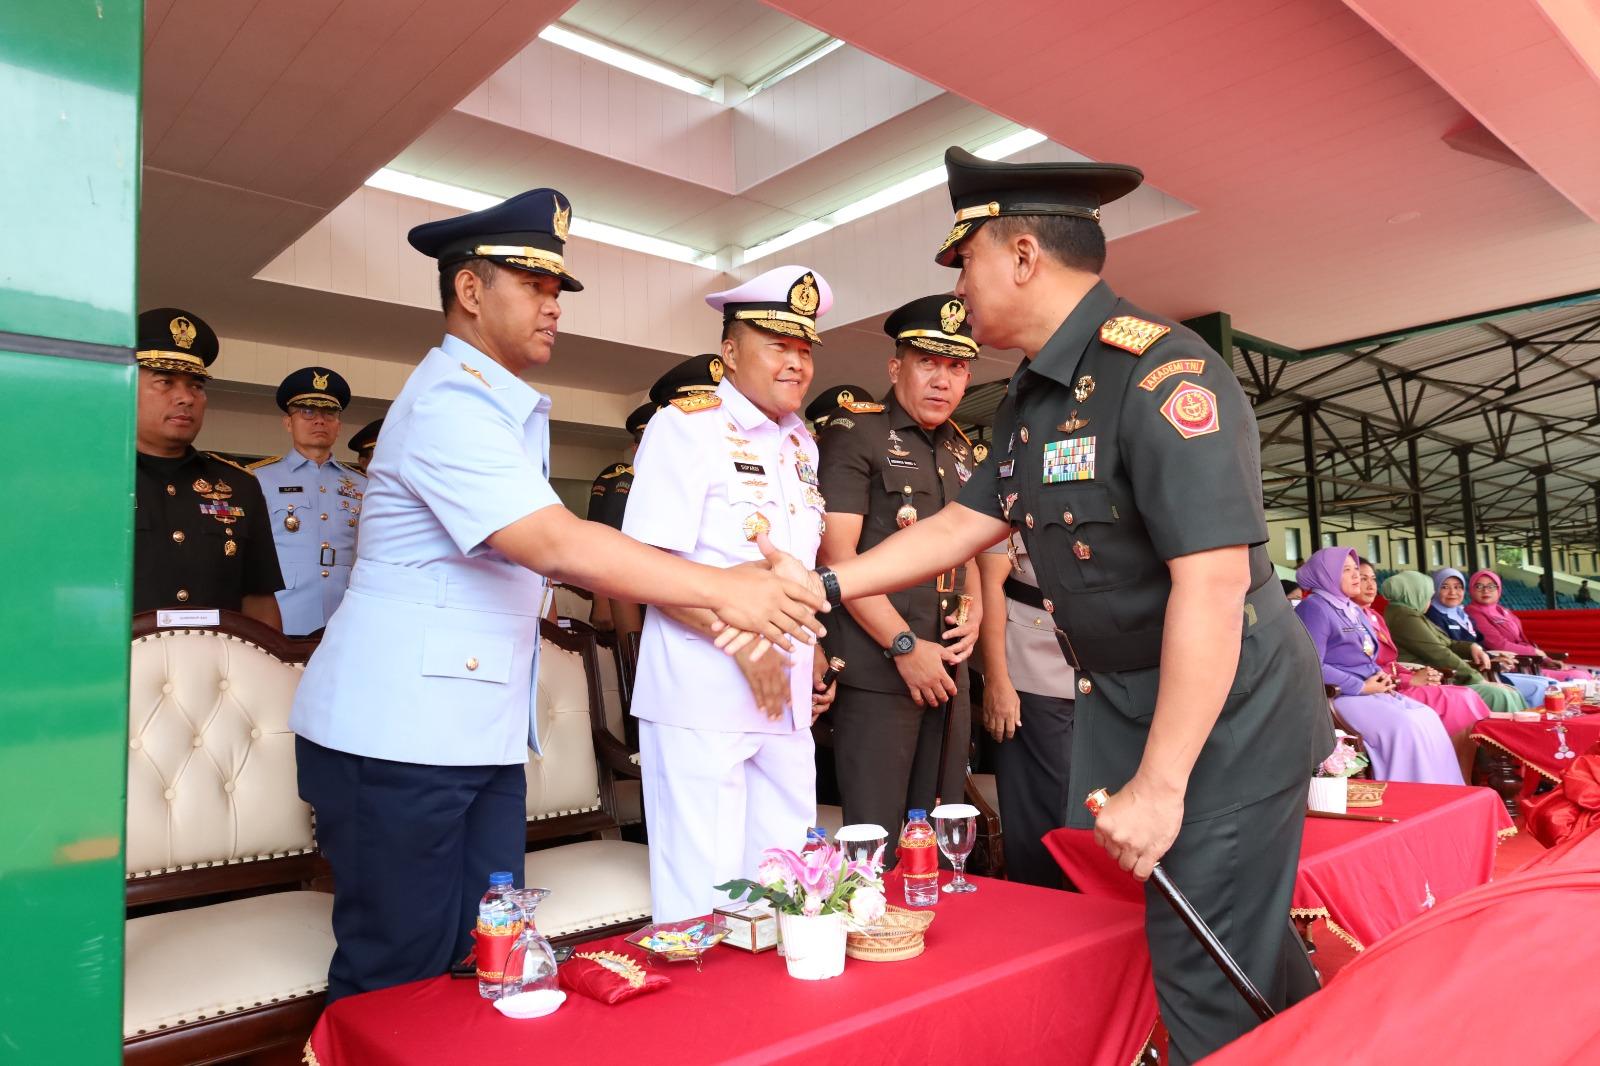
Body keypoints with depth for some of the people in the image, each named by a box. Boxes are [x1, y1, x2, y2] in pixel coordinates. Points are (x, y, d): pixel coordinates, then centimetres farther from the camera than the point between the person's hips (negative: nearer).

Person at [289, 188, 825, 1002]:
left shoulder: (511, 408, 15)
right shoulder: (449, 402, -17)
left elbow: (550, 551, 14)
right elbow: (556, 546, -28)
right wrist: (721, 589, -25)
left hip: (480, 734, 9)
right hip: (400, 736, -9)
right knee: (399, 982, 3)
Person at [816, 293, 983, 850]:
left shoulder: (960, 450, 17)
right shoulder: (854, 433, -5)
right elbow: (836, 553, -13)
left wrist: (974, 608, 6)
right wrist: (905, 646, -15)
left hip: (949, 671, 7)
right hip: (877, 670, -7)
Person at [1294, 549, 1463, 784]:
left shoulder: (1354, 609, 21)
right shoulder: (1314, 608, -10)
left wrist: (1381, 675, 4)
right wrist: (1361, 687, -15)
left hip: (1370, 690, 9)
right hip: (1339, 695, -9)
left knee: (1427, 717, -8)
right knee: (1405, 727, -24)